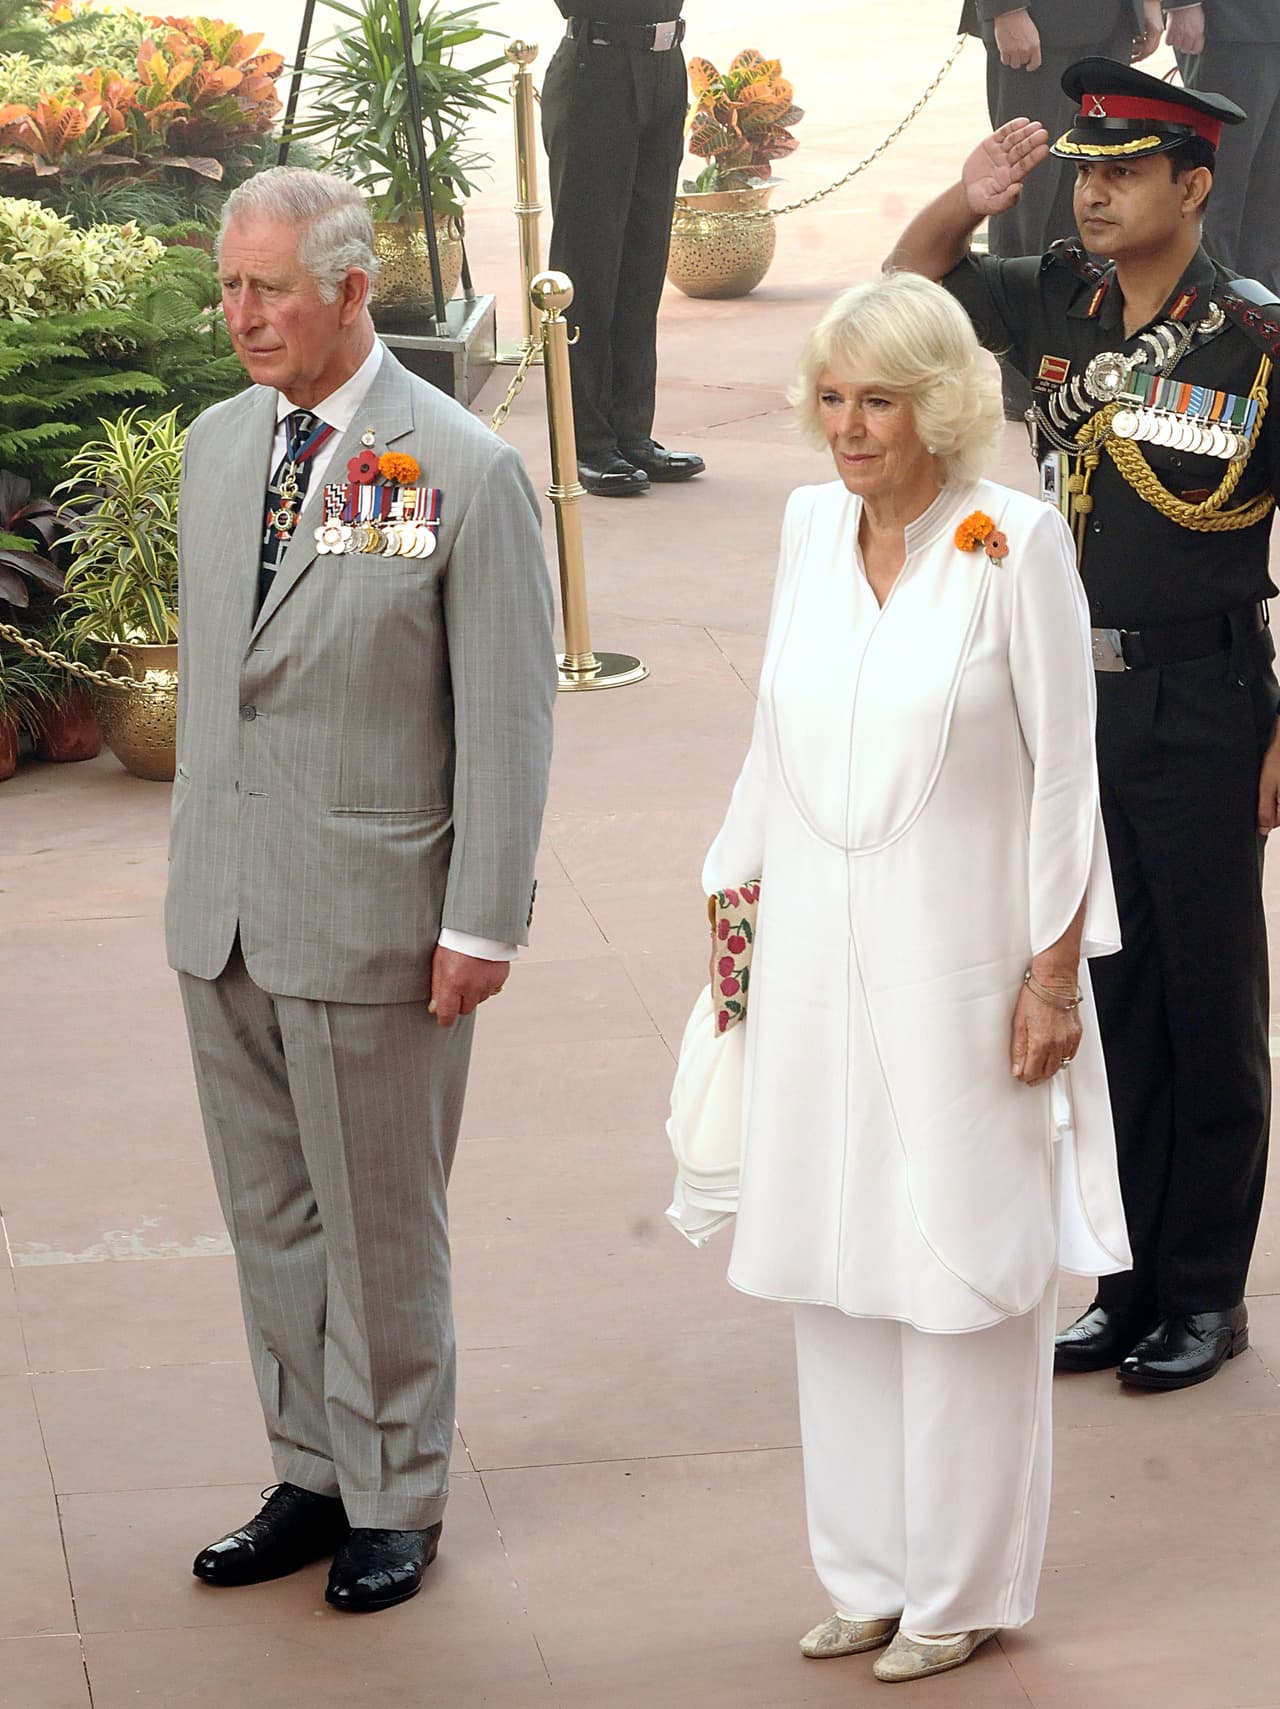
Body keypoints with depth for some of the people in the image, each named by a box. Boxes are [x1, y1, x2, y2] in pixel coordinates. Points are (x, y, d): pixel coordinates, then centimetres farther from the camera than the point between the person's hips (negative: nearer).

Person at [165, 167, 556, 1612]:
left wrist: (481, 924, -12)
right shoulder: (217, 445, 8)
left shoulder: (463, 472, -12)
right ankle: (311, 1475, 28)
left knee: (378, 1224, 6)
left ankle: (393, 1499, 22)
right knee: (268, 1216, 14)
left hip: (370, 916, -6)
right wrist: (196, 866, 15)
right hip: (220, 913, 6)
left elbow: (507, 718, -10)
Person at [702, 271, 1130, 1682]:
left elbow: (1065, 774, -7)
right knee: (831, 1264, 9)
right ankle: (866, 1573, 21)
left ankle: (962, 1589, 15)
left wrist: (1055, 972, -9)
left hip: (956, 960, -5)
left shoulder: (1016, 544, -10)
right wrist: (739, 898, 16)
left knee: (964, 1269, 2)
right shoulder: (809, 526, 5)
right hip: (816, 956, 5)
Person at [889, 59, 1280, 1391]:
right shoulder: (1057, 304, 3)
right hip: (1071, 696, 5)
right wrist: (968, 201, -5)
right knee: (1102, 994, 12)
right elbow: (907, 286, 17)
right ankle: (1124, 1282, 22)